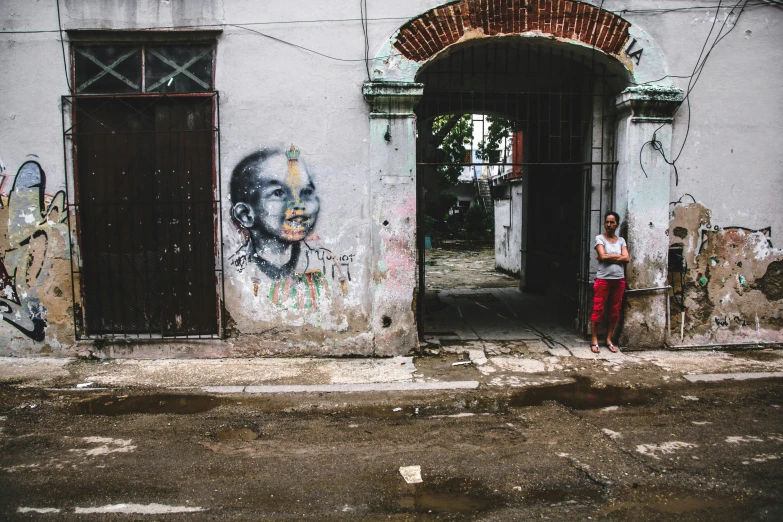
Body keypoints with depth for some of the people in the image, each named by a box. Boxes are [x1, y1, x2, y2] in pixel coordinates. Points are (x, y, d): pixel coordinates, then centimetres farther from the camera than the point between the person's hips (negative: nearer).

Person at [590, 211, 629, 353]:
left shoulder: (621, 240, 11)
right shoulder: (600, 238, -1)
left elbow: (626, 258, -3)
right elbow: (603, 256, -15)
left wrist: (609, 257, -10)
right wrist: (619, 256, -6)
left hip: (619, 280, 4)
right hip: (603, 279, -4)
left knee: (615, 311, 8)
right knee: (598, 310, -3)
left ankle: (609, 340, 18)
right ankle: (594, 341, 4)